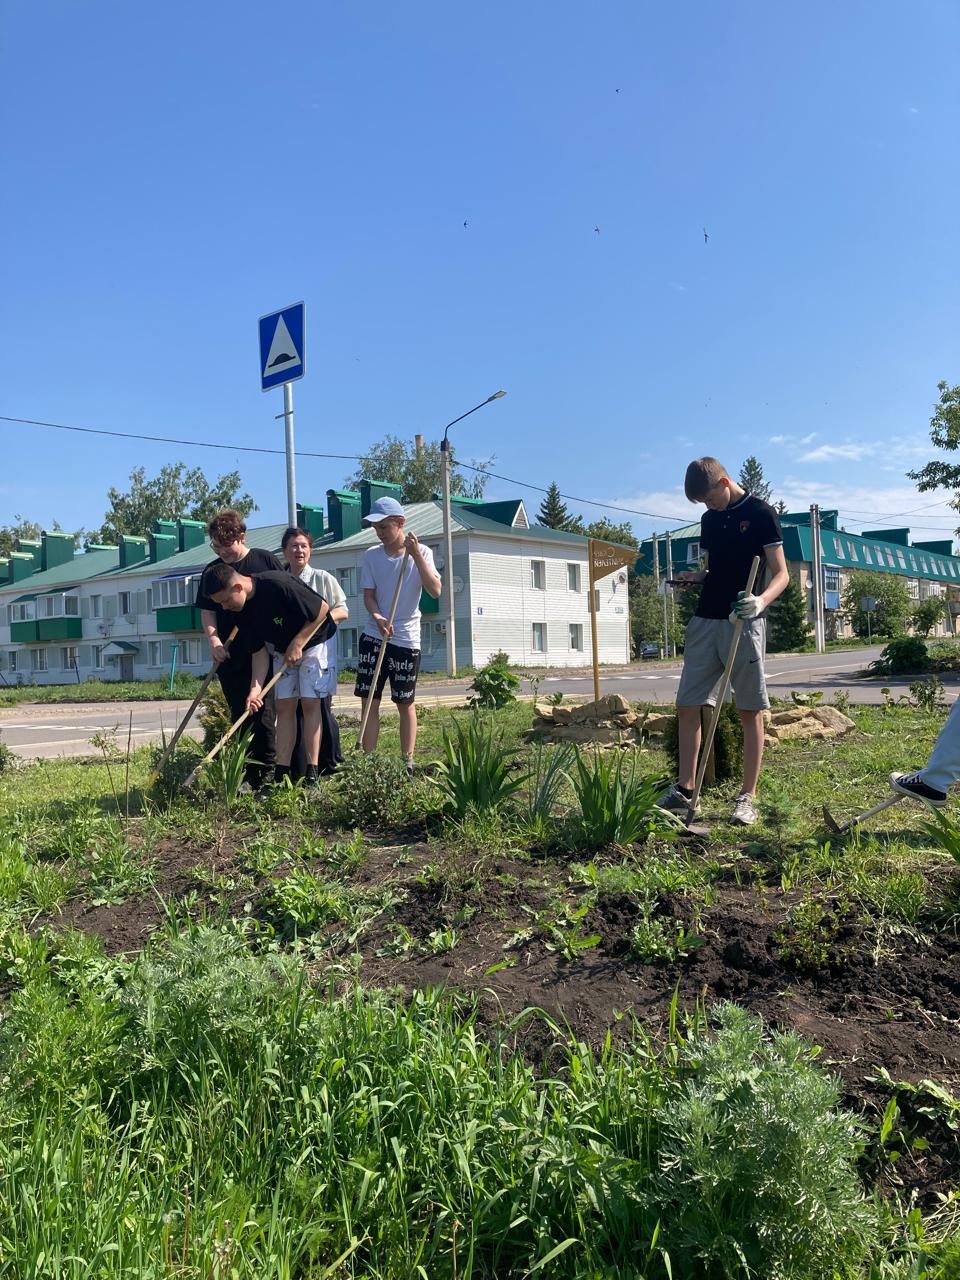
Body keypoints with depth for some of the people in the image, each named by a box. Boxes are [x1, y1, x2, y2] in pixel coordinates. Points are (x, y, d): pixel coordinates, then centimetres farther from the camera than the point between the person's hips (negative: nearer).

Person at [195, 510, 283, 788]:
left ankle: (266, 774, 6)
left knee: (264, 715, -2)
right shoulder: (211, 572, 8)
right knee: (239, 716, 9)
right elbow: (207, 611, 7)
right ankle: (245, 775, 17)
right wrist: (213, 639, -10)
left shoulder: (266, 561, -1)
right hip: (230, 658, 3)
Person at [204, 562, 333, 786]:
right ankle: (281, 775, 1)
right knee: (284, 706, 0)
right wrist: (256, 688, -17)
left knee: (310, 702, -11)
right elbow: (259, 651, -5)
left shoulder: (278, 585, -32)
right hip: (284, 651, 6)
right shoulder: (240, 611, -10)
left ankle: (312, 774, -9)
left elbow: (323, 609, -23)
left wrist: (298, 644, -21)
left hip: (314, 640, -6)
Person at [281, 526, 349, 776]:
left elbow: (343, 611, 2)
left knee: (321, 710, 0)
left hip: (319, 654, -3)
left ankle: (331, 765, 12)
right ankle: (297, 770, 13)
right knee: (293, 711, 4)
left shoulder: (323, 578, 2)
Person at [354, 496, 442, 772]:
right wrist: (378, 618, -21)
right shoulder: (371, 555, 2)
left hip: (406, 638, -2)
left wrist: (416, 554, -22)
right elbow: (368, 595, 0)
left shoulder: (421, 552, -5)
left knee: (406, 703, 7)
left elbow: (435, 591, -16)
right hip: (373, 636, 2)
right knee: (369, 701, 1)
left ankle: (408, 762, 17)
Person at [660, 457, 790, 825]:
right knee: (687, 706, 4)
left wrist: (761, 600, -29)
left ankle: (747, 797, 7)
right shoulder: (709, 519, 14)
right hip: (705, 621, 6)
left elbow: (781, 574, -8)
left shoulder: (761, 513, -4)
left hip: (744, 623, -6)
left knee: (750, 711, 0)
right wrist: (692, 577, 1)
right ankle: (685, 788, 14)